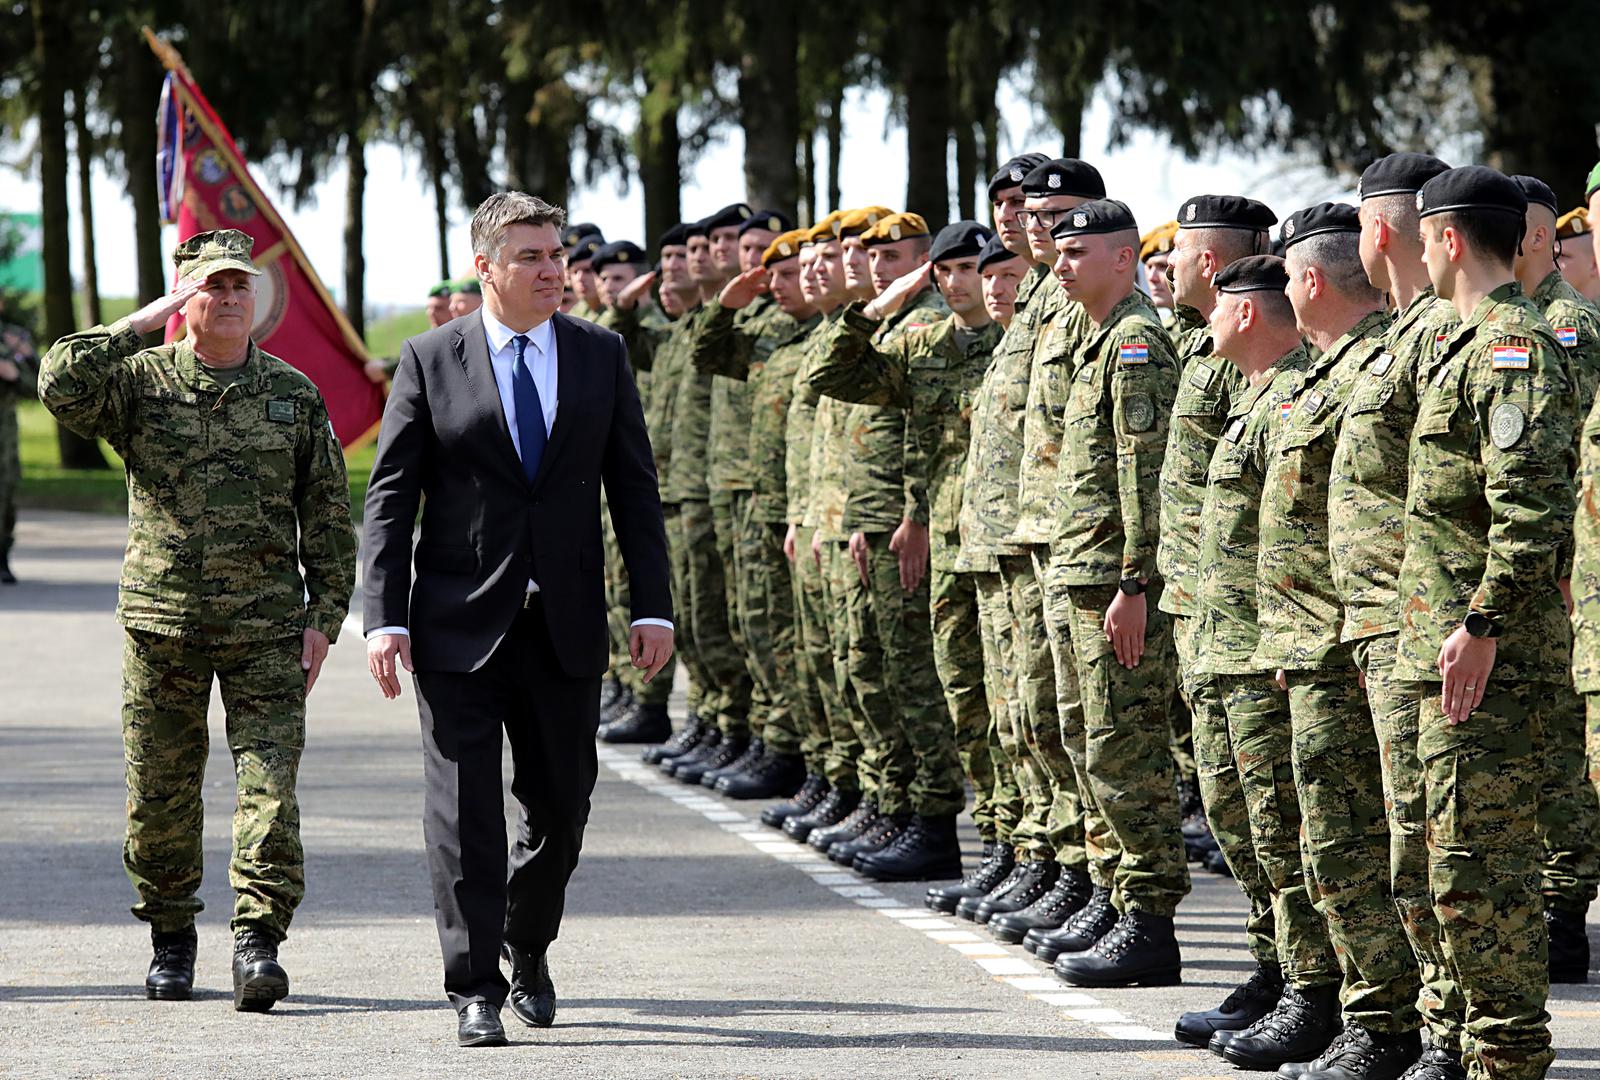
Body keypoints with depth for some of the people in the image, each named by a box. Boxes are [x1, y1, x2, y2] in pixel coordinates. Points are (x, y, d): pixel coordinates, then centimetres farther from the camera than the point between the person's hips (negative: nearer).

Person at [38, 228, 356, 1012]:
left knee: (269, 784, -11)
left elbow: (328, 519, 9)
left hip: (266, 630, 0)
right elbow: (62, 386, -17)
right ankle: (171, 941, 22)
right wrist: (144, 322, -13)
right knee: (159, 795, 6)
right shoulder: (141, 382, 4)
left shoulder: (295, 396, 7)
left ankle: (258, 945, -13)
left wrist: (324, 618, 2)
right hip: (161, 624, 0)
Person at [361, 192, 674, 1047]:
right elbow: (389, 496, -1)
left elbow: (633, 487, 8)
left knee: (560, 807, 9)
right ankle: (476, 987, 1)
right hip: (460, 623, -2)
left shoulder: (602, 356, 7)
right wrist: (384, 617, -9)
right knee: (464, 808, -5)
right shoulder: (429, 361, -1)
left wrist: (651, 607, 1)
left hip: (566, 624, 3)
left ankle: (528, 947, 34)